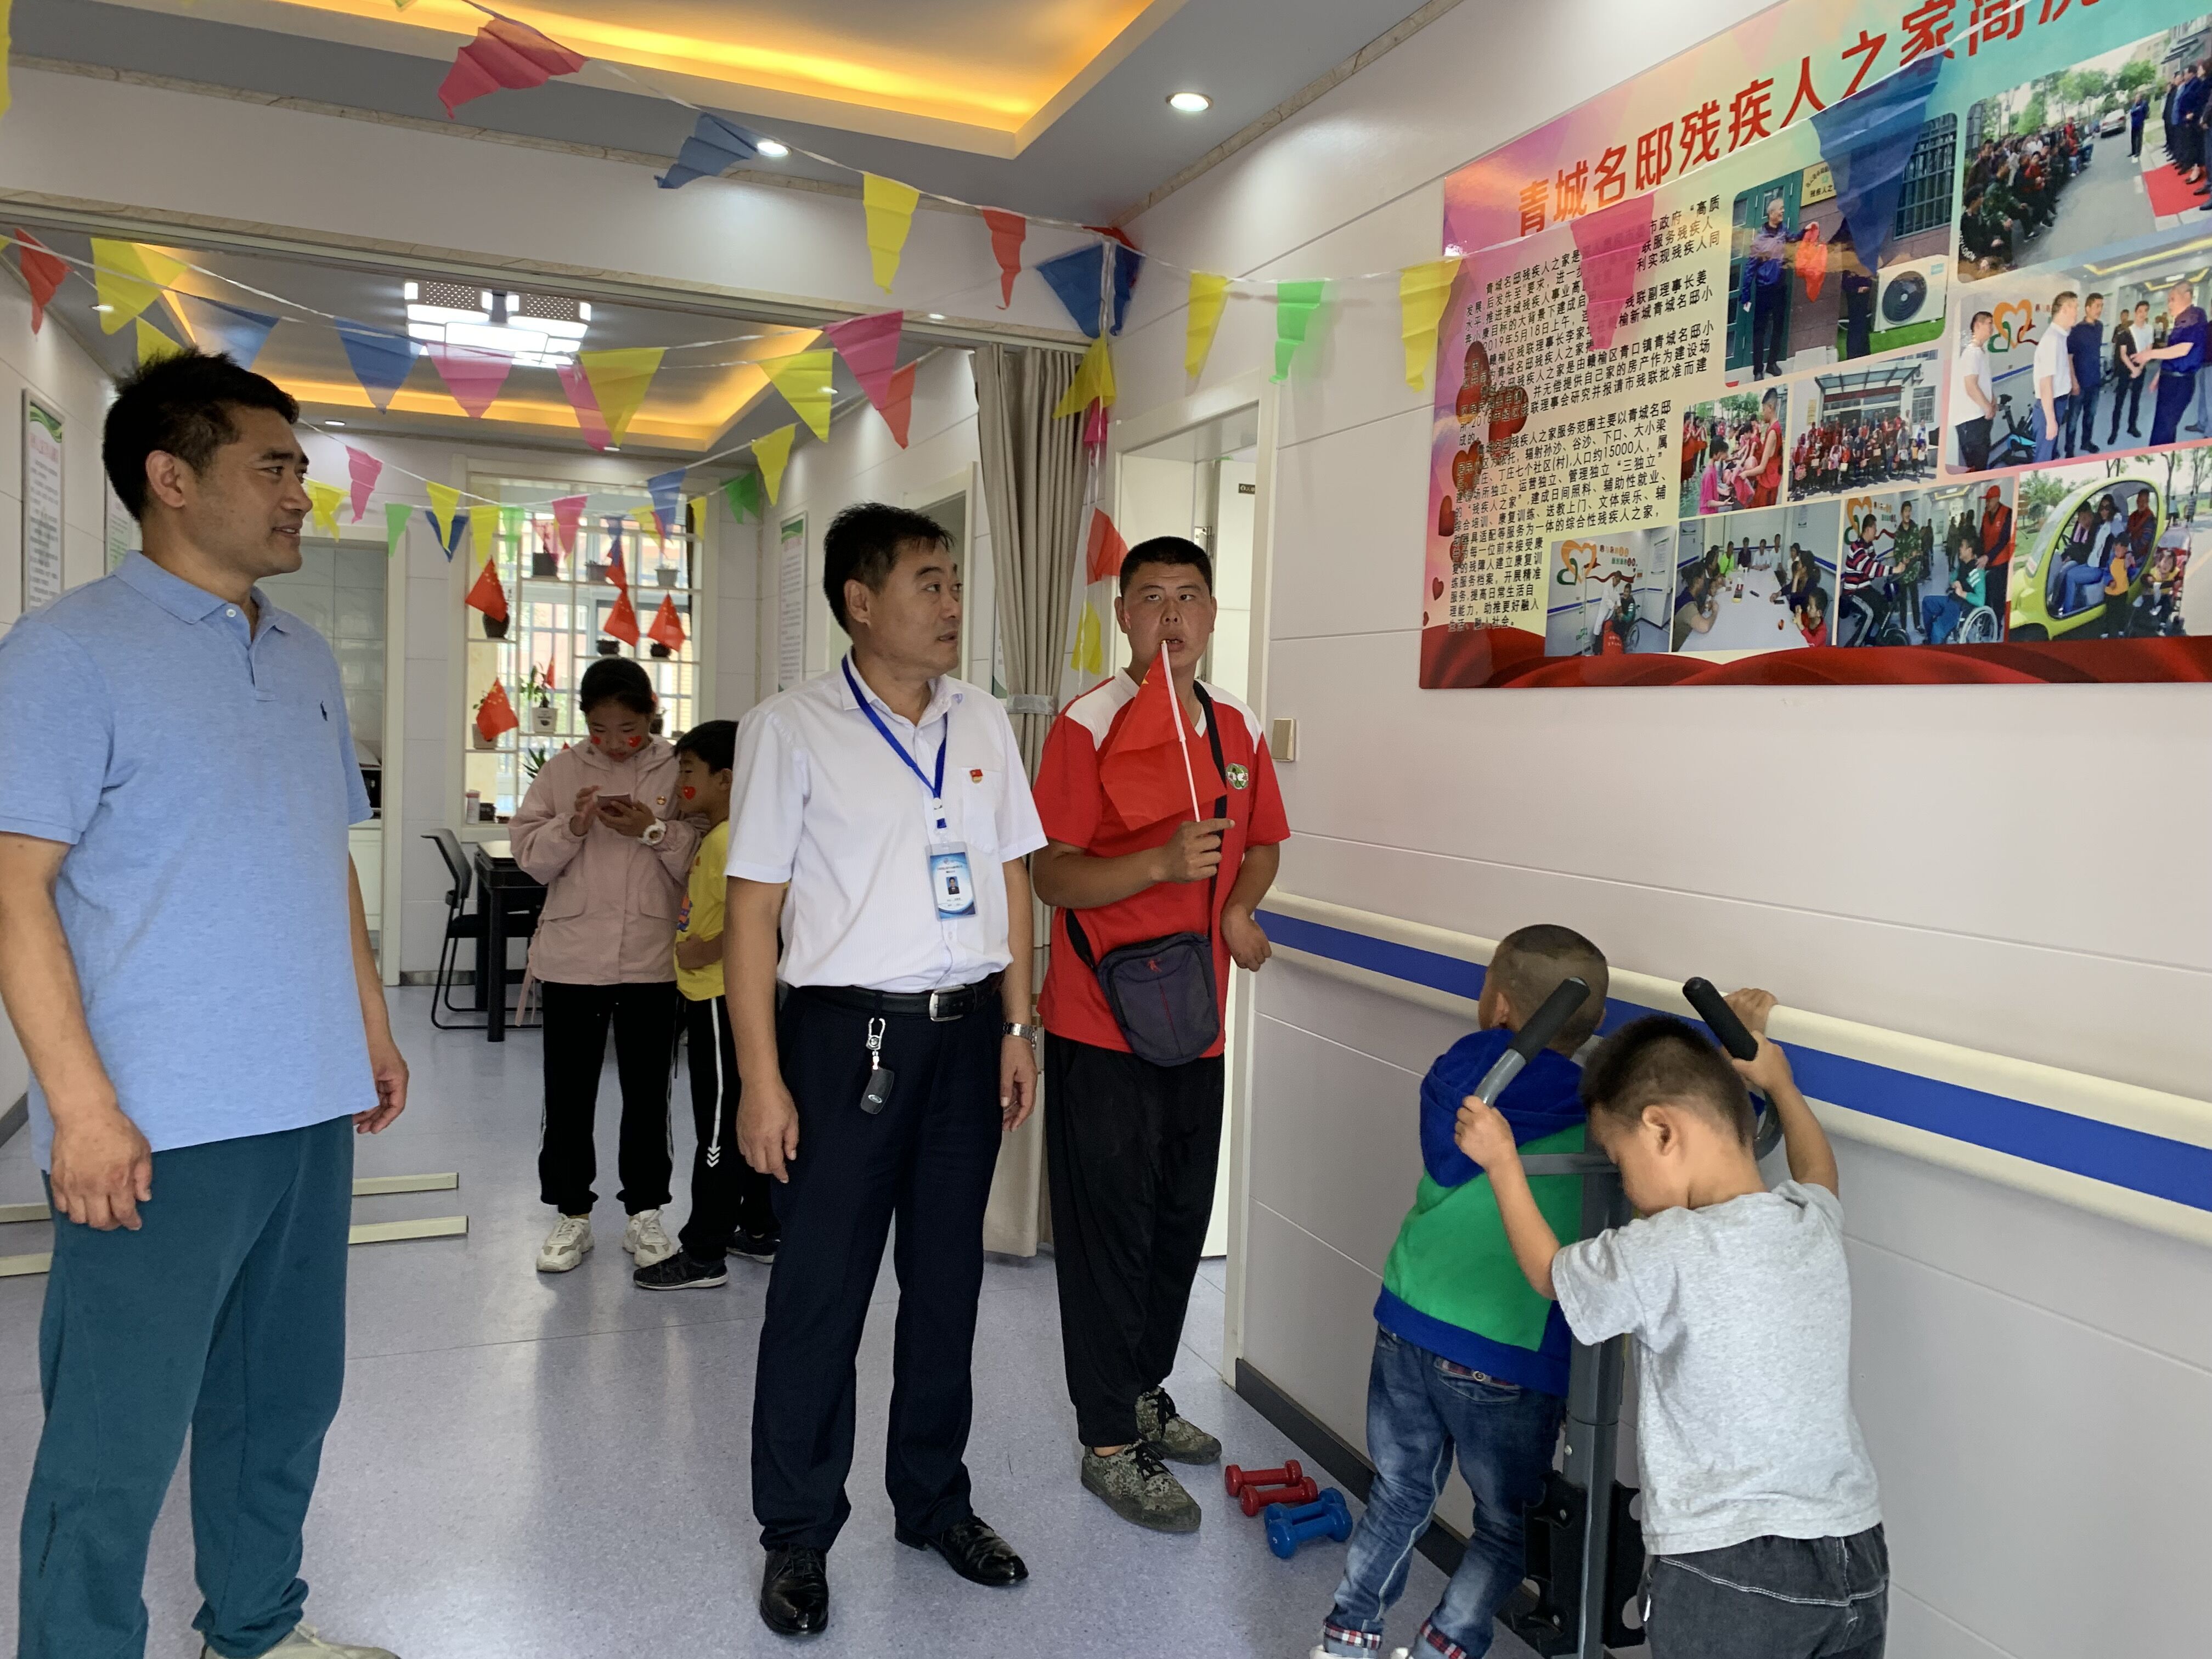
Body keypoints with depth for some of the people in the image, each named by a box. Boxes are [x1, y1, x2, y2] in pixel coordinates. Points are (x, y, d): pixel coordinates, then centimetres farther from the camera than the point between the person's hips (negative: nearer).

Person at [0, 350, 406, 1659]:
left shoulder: (307, 659, 13)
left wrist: (372, 1024, 15)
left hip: (310, 1109, 7)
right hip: (156, 1131, -7)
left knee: (286, 1400, 19)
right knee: (115, 1444, 5)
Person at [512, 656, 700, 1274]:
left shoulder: (678, 771, -1)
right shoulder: (562, 770, 4)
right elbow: (529, 856, 2)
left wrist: (655, 830, -19)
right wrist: (572, 827, -15)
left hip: (653, 960, -1)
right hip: (571, 958, 1)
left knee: (647, 1091, 10)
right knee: (568, 1092, 9)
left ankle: (644, 1212, 24)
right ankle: (572, 1213, 24)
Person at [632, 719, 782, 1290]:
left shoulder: (729, 840, -19)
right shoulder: (719, 836, 13)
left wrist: (703, 952, -21)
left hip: (723, 999, -10)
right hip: (722, 995, 10)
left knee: (719, 1127, -2)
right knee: (749, 1117, 17)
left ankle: (703, 1254, 7)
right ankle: (758, 1229, 29)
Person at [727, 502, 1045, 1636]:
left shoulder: (981, 721, 8)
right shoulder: (792, 728, -6)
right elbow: (752, 908, -8)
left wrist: (1016, 1028, 8)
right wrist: (763, 1081, -12)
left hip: (966, 1032, 5)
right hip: (847, 1035, -4)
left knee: (946, 1280, 15)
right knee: (821, 1293, 5)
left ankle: (933, 1500, 33)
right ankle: (796, 1535, 24)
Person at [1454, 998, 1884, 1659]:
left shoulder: (1661, 1253, -19)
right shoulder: (1816, 1221, -2)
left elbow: (1549, 1274, 2)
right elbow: (1817, 1171, 26)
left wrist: (1502, 1162, 13)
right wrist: (1773, 1075, 33)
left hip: (1731, 1580, -6)